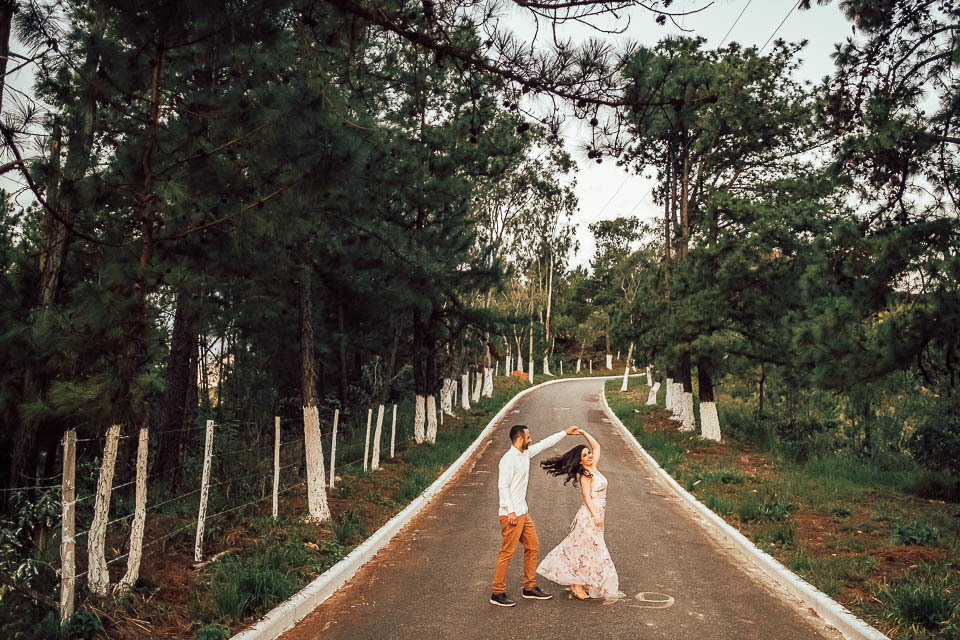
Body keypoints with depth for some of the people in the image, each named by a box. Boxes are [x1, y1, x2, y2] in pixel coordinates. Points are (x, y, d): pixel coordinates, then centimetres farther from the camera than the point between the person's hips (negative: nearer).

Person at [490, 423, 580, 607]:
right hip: (511, 515, -10)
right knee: (507, 553, -4)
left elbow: (544, 444, 21)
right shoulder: (509, 459, -17)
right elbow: (503, 485, -20)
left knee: (533, 547, 15)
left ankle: (530, 588, 26)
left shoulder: (526, 453, 9)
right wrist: (510, 511, -22)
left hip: (523, 513, 10)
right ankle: (497, 593, 6)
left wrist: (565, 433, 23)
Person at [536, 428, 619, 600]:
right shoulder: (586, 475, -11)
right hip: (589, 516, -8)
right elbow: (587, 497, -17)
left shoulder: (594, 468, 10)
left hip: (595, 515, 8)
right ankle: (577, 585, 4)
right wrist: (596, 515, -24)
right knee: (588, 550, -4)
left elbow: (597, 446, 18)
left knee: (581, 549, 12)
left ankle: (577, 584, 20)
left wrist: (583, 432, 13)